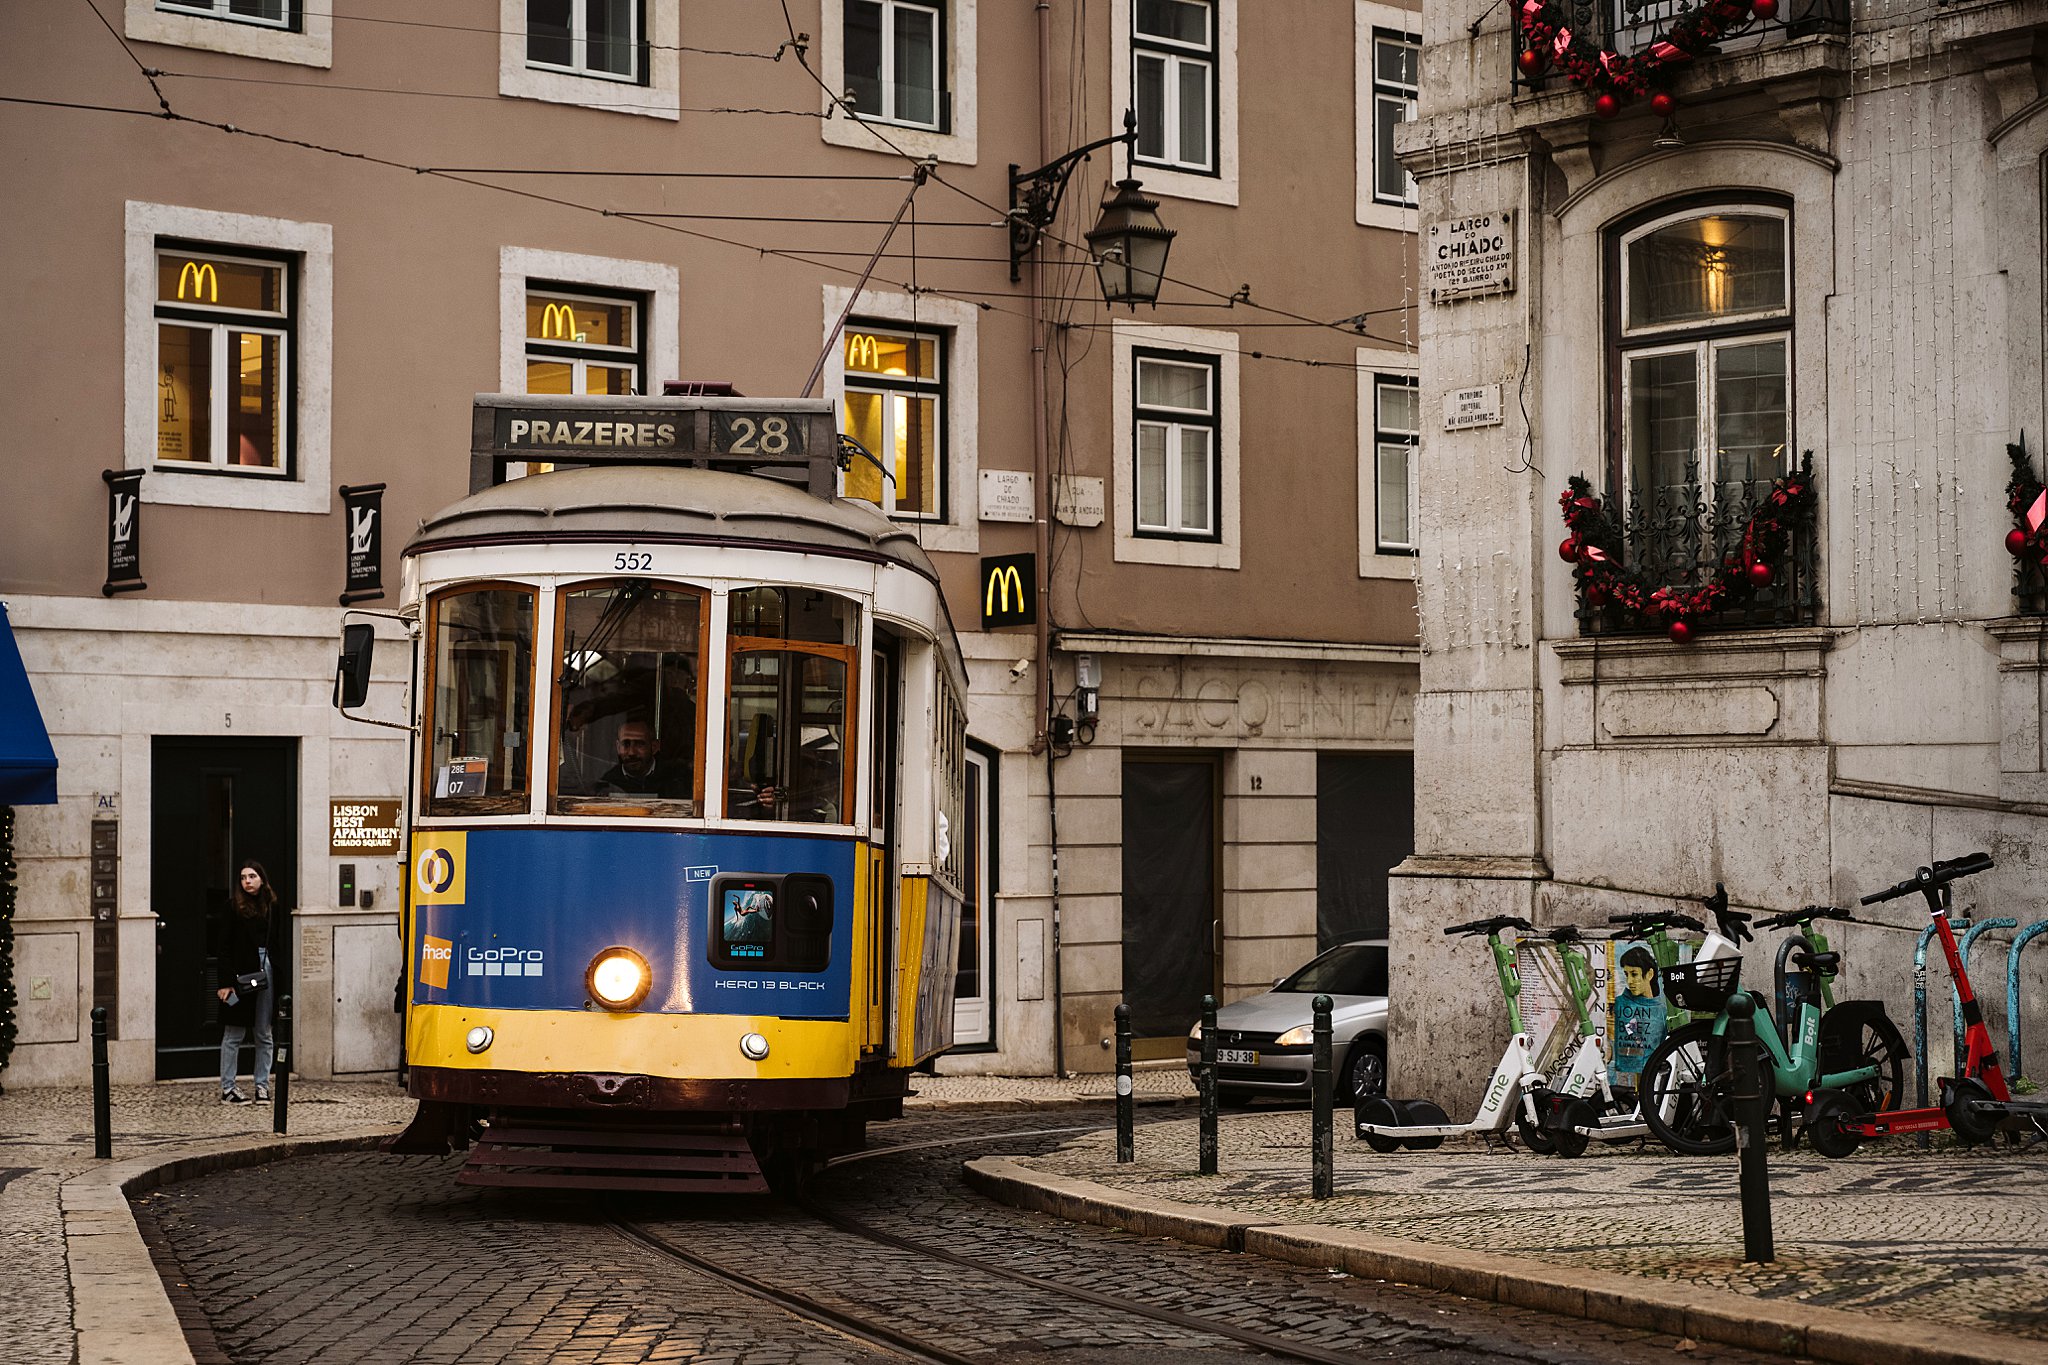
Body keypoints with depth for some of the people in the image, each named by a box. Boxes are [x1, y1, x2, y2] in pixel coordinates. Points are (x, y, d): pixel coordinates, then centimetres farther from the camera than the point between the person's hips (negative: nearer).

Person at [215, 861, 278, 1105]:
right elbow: (224, 947, -6)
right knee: (234, 1034, 0)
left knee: (264, 1034, 8)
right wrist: (226, 982, -13)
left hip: (265, 971, 4)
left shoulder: (271, 905, 9)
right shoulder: (234, 906, -3)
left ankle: (262, 1085, 15)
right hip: (240, 974, -4)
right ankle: (228, 1088, 5)